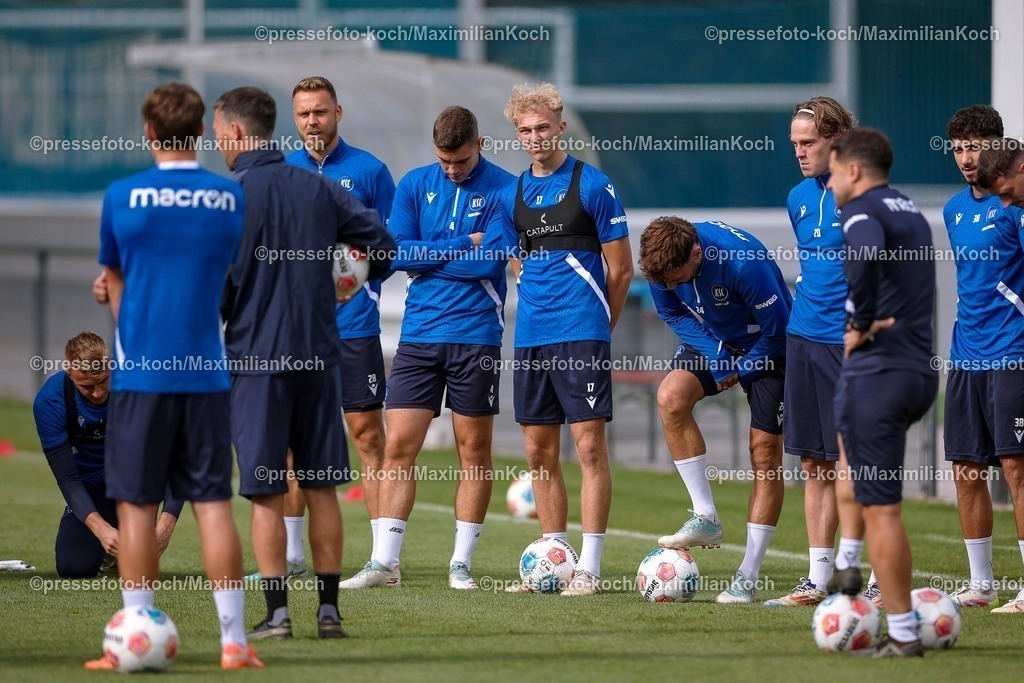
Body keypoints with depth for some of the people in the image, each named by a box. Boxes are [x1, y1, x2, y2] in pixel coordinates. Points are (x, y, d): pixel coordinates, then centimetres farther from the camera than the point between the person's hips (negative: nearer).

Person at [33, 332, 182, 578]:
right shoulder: (50, 401, -24)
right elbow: (67, 477, -24)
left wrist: (166, 523, -44)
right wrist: (100, 528, -41)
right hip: (93, 487, 1)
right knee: (73, 567, -18)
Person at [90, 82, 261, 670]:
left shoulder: (123, 196, -3)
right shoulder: (233, 199, 3)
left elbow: (114, 281, 9)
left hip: (139, 372, -2)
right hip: (208, 373, 2)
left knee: (138, 505, 2)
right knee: (214, 502, 4)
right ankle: (234, 640, 2)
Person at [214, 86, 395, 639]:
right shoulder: (318, 188, 7)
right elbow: (380, 241, 10)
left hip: (254, 356, -4)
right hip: (318, 354, 4)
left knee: (266, 494, 0)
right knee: (321, 489, 9)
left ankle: (277, 613, -1)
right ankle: (328, 609, 9)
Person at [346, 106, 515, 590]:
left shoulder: (502, 189, -2)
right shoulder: (415, 185, 8)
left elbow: (488, 264, -12)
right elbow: (398, 253, -3)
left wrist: (428, 257, -4)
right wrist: (463, 246, -8)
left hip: (476, 336, -2)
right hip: (419, 333, 2)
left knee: (474, 449, 3)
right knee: (398, 446, -2)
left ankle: (462, 563, 11)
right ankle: (385, 562, 1)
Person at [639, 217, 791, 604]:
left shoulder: (744, 261, -35)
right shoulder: (662, 261, -19)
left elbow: (776, 328, -22)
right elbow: (673, 313, -1)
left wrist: (740, 371, -11)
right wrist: (717, 359, -13)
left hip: (765, 348, -5)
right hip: (713, 342, 5)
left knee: (764, 452, -8)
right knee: (671, 396, -24)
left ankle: (747, 579, -2)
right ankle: (705, 519, -17)